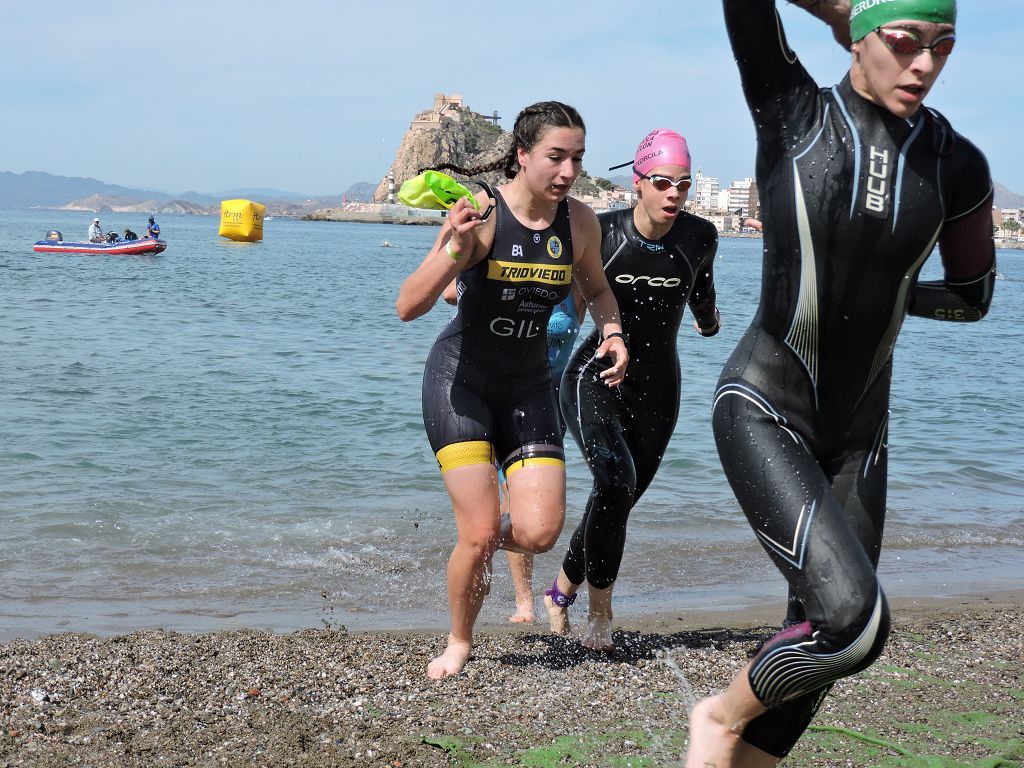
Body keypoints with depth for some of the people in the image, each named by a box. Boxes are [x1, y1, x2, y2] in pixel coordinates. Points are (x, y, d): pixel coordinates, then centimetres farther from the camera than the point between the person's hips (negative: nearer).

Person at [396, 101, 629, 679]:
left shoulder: (580, 222, -6)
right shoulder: (481, 215, -19)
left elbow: (596, 287, 16)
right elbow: (408, 307, -24)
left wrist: (613, 333, -3)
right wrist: (455, 247, -38)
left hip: (529, 385, 4)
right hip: (460, 377, -4)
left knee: (540, 533, -9)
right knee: (480, 534, -9)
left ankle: (480, 534, 27)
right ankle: (459, 643, 19)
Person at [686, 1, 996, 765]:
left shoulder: (958, 166, -2)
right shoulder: (792, 112, -10)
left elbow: (971, 297, 12)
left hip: (858, 434, 5)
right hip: (762, 412, -5)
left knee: (823, 640, 8)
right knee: (854, 620, -22)